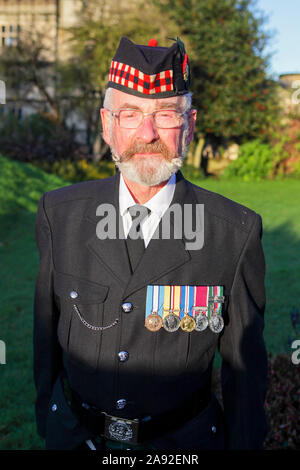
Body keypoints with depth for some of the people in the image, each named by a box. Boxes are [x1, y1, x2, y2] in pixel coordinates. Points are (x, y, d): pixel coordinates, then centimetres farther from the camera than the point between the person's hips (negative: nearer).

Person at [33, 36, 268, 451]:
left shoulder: (237, 231, -17)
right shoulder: (59, 213, -10)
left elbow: (244, 362, -8)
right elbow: (47, 323, 1)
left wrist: (244, 443, -1)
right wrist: (44, 411, 10)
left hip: (182, 440, -1)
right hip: (74, 433, 2)